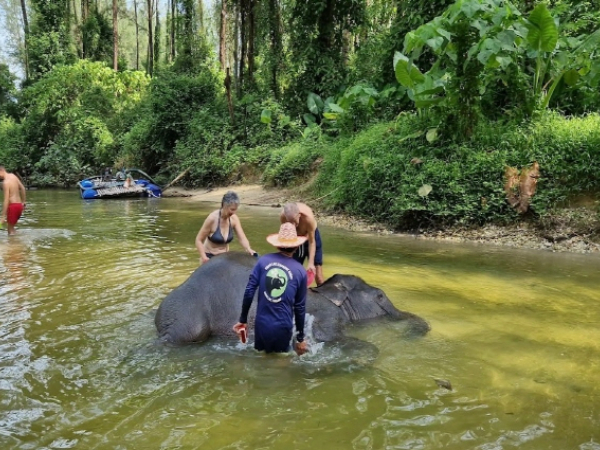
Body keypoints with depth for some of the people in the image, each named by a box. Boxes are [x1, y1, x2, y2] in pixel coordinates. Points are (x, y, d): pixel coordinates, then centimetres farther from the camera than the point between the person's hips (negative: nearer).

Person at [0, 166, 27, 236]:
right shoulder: (13, 176, 6)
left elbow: (6, 200, -20)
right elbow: (22, 188, 18)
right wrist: (23, 202, 29)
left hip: (13, 206, -8)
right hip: (19, 205, 8)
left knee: (10, 229, 2)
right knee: (11, 227, 20)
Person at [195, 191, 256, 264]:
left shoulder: (234, 219, -9)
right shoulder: (212, 218, -22)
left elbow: (242, 237, -14)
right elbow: (199, 240, -16)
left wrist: (248, 249, -34)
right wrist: (204, 257, -28)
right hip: (209, 257, -4)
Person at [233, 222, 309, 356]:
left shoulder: (263, 261, -5)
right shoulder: (300, 271, -6)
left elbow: (249, 291, -6)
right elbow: (300, 307, 0)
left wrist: (243, 319, 6)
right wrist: (300, 337, 11)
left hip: (262, 324, 1)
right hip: (283, 327, -1)